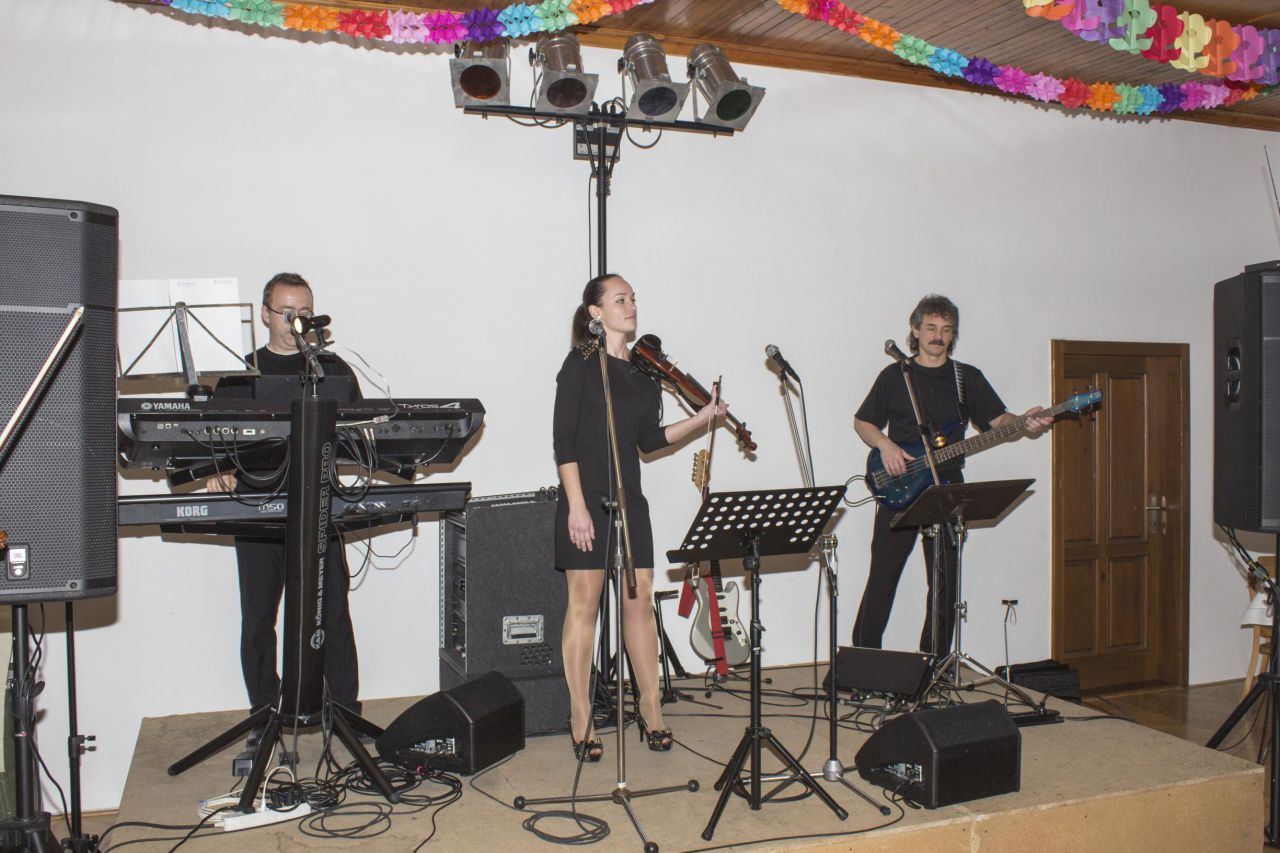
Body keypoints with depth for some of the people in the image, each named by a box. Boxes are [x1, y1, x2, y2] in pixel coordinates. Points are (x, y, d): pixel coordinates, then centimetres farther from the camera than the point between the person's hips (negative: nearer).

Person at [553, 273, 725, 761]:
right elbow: (563, 438, -11)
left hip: (629, 499, 6)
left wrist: (701, 418, 2)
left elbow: (650, 440, 12)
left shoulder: (642, 370, 13)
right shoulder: (581, 362, -5)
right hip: (586, 498, -6)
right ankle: (580, 717, 11)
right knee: (584, 602, 0)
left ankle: (651, 708, 19)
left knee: (640, 598, 8)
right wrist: (577, 504, -17)